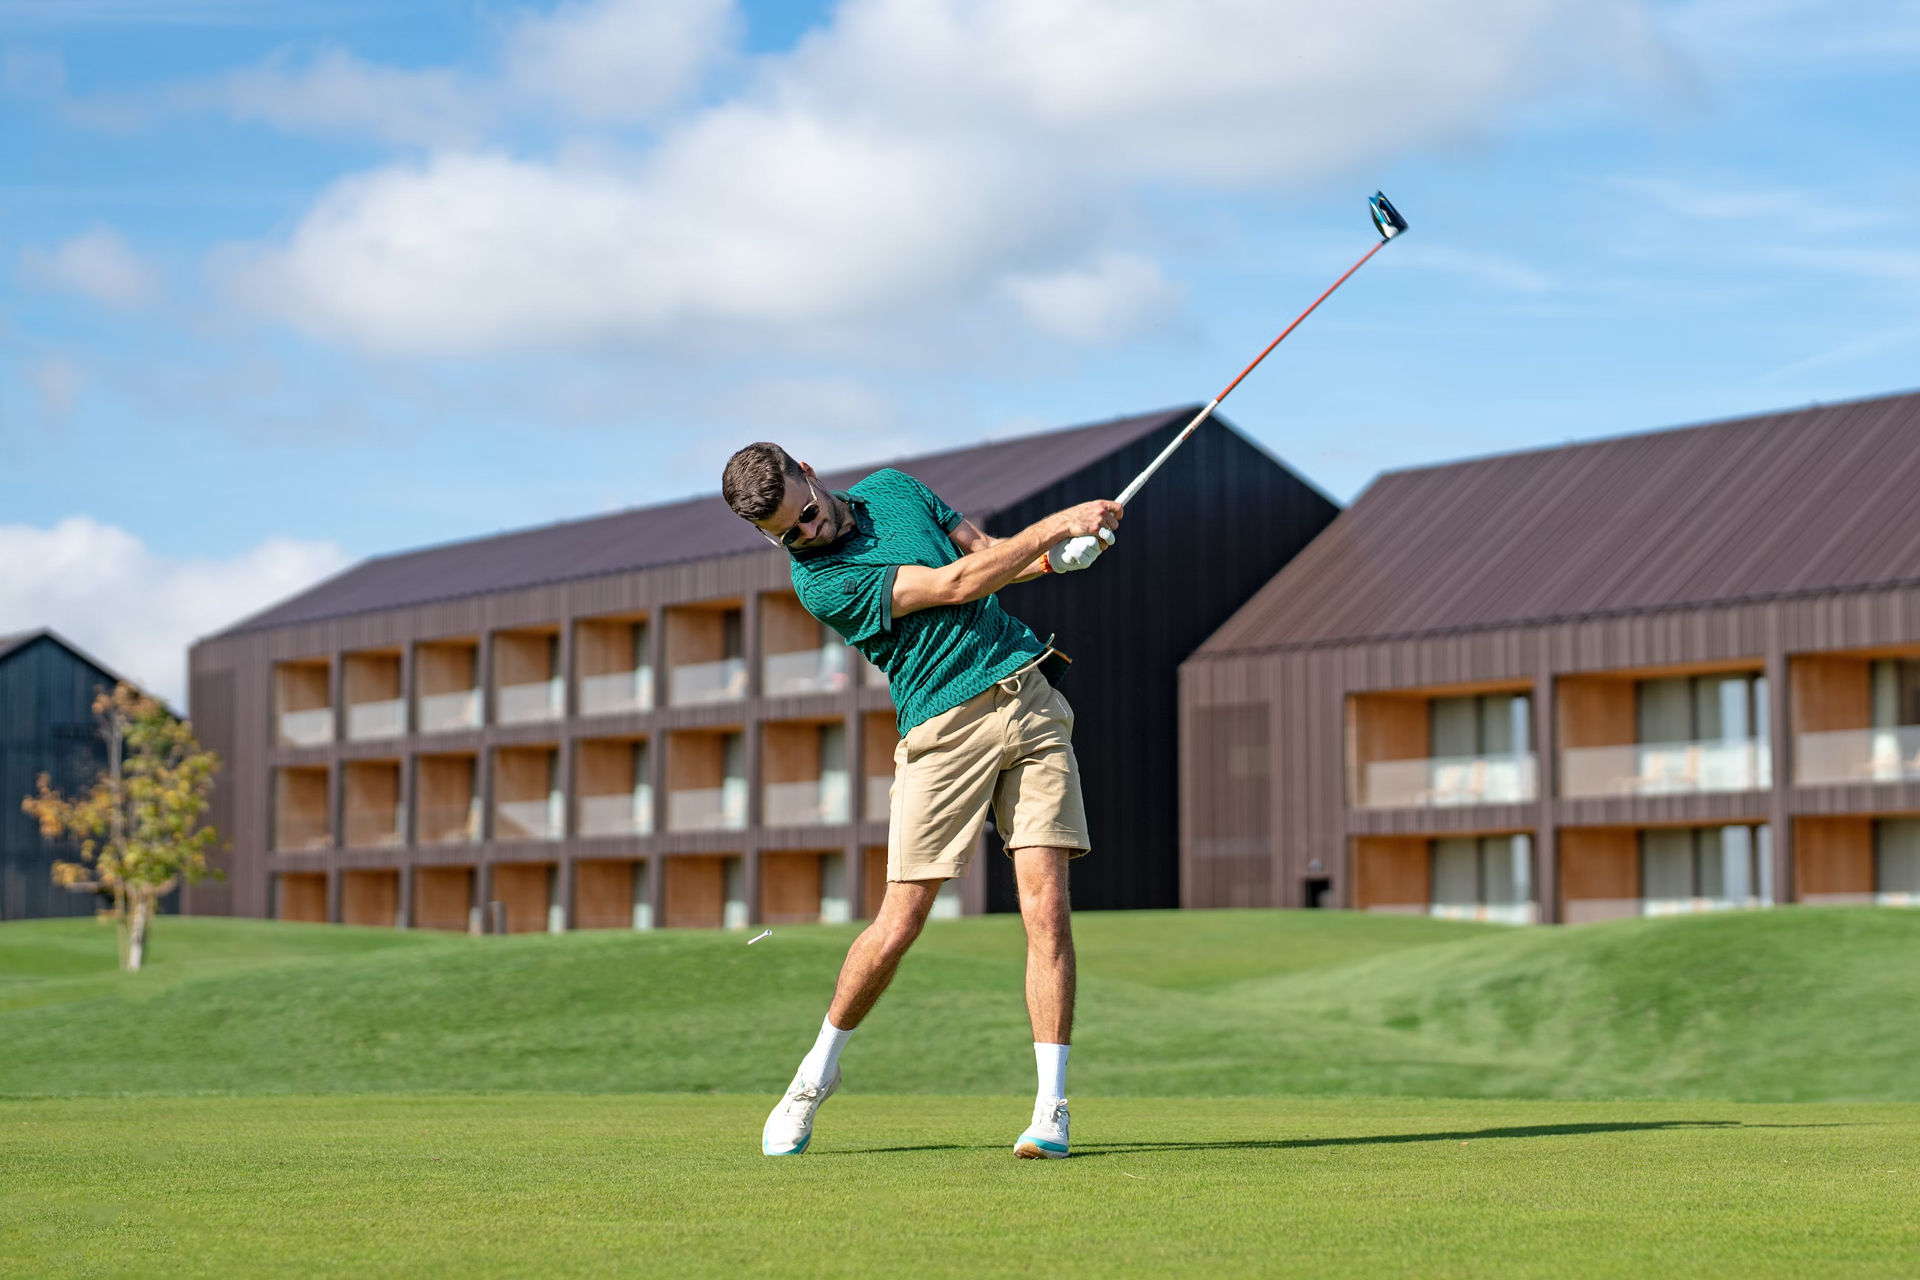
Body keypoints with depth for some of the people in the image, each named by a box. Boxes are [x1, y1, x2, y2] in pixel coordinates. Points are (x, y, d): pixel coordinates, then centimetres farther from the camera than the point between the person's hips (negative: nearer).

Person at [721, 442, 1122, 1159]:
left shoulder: (892, 487, 10)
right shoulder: (818, 582, -11)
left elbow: (986, 555, 18)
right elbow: (955, 585, -15)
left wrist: (1052, 557, -3)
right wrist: (1059, 522, -11)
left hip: (1028, 691, 4)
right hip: (944, 730, -4)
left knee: (1046, 906, -8)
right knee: (899, 925, -6)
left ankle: (1052, 1108, -5)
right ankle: (817, 1073, 20)